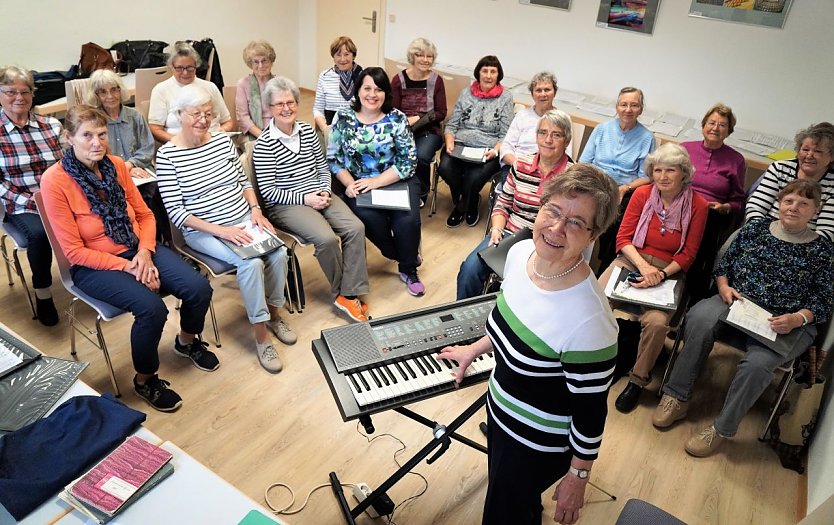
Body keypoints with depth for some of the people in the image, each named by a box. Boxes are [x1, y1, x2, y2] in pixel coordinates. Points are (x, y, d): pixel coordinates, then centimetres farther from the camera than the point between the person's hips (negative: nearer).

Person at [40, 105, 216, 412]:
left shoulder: (116, 165, -1)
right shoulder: (54, 181, -15)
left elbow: (145, 215, 7)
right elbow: (74, 251, -14)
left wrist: (145, 252, -11)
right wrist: (126, 266, -20)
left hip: (138, 250, 5)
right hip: (93, 265, -5)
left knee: (199, 288, -15)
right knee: (152, 308, -30)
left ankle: (187, 342, 19)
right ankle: (145, 380, -1)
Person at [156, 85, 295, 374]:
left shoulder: (222, 139, 4)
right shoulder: (167, 155, -11)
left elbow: (244, 181, 14)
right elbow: (176, 212, -14)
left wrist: (255, 210, -4)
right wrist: (221, 231, -22)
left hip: (243, 220, 5)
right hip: (203, 230, -5)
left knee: (279, 252, -20)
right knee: (251, 262, -28)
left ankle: (274, 312, 5)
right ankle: (261, 335, -12)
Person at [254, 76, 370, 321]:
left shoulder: (308, 130, 9)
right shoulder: (264, 144, -9)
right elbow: (267, 190, -11)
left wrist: (325, 191, -3)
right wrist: (304, 198, -17)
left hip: (318, 196, 6)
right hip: (286, 204, -6)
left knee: (355, 228, -20)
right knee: (327, 238, -29)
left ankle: (350, 294, -13)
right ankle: (341, 292, -3)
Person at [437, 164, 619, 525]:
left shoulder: (590, 321, -37)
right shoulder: (520, 252, -14)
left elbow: (590, 413, -23)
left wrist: (577, 478, -11)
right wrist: (474, 350, 17)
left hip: (539, 443, -7)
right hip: (499, 409, 7)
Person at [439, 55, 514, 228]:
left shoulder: (506, 97, 5)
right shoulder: (466, 93, 12)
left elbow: (505, 134, 1)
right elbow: (451, 125, 11)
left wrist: (496, 149, -18)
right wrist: (449, 142, -10)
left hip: (488, 150, -2)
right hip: (460, 145, 3)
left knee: (474, 177, -31)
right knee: (445, 168, -28)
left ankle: (460, 207, 7)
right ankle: (471, 203, 3)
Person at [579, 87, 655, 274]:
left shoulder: (646, 138, 8)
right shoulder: (602, 129, 13)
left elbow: (645, 177, 7)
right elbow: (583, 164, 10)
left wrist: (625, 188, -12)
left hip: (625, 191, -1)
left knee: (614, 221, -31)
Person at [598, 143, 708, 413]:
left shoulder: (697, 205, -3)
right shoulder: (642, 194, 0)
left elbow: (688, 254, 0)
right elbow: (623, 238, -1)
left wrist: (662, 274, -15)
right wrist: (643, 265, -17)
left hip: (668, 272, -1)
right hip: (631, 260, 2)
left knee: (657, 322, -28)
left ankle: (637, 380, -4)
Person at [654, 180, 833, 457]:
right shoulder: (755, 229, 11)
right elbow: (723, 265, 14)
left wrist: (797, 319, -15)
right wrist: (724, 288, -6)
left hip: (785, 325, -1)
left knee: (758, 362, -33)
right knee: (699, 319, -32)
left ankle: (722, 429, -15)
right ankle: (677, 397, -20)